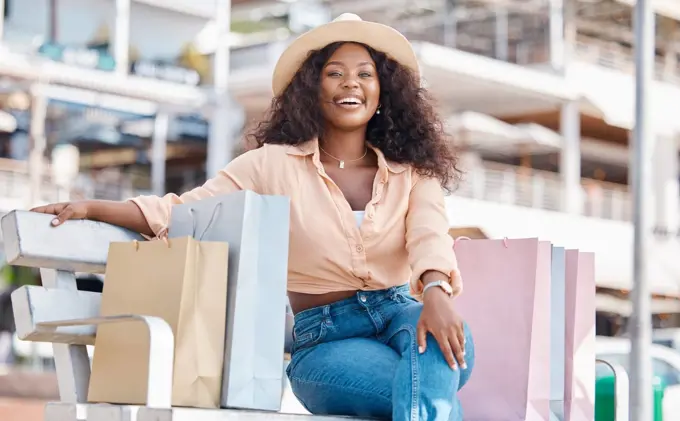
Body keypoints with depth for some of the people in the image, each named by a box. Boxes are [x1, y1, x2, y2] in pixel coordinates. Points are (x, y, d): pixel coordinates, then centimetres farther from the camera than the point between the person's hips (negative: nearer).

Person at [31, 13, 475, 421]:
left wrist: (436, 294, -33)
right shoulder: (274, 165, 6)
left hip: (401, 316, 2)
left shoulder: (414, 171, 9)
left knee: (436, 341, -37)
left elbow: (430, 236, -9)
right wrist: (93, 208, -13)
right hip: (324, 337, -2)